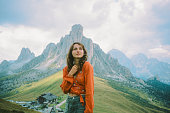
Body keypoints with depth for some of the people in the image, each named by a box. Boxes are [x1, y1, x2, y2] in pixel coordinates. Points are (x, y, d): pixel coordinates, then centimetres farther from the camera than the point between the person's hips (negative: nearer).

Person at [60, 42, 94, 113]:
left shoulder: (87, 66, -9)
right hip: (69, 101, 4)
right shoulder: (67, 68, 6)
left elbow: (89, 91, -13)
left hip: (82, 102, -4)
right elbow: (64, 90, 2)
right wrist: (70, 75, -10)